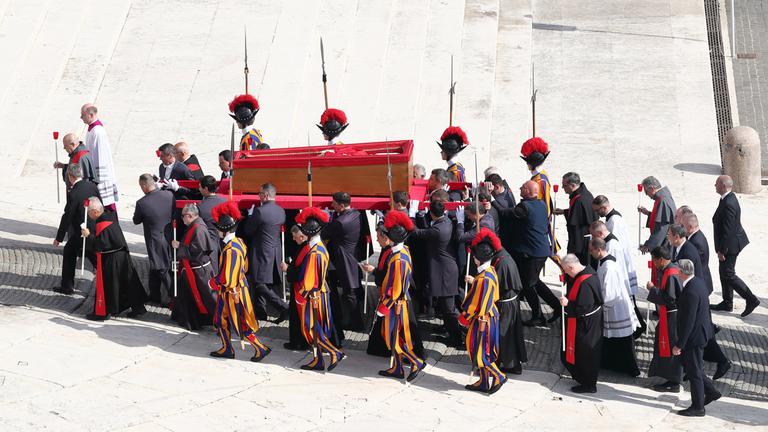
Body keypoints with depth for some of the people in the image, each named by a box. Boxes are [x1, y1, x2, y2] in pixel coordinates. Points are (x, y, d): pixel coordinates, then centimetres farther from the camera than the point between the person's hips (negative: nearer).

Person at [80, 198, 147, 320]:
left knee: (105, 285, 3)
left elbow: (101, 244, -26)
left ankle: (102, 312, 12)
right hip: (121, 255, 9)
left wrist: (89, 235, -20)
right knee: (128, 282, 14)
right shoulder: (110, 216, 5)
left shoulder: (101, 224, -22)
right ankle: (138, 308, 22)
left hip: (109, 259, -9)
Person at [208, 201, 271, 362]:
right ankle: (227, 349, 30)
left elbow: (224, 277, -26)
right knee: (220, 320, 20)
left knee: (241, 324, 3)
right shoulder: (239, 242, 1)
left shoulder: (229, 250, -28)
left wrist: (212, 283, -8)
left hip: (232, 293, -9)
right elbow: (244, 267, 12)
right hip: (239, 287, 9)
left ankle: (261, 349, 11)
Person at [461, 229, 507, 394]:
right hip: (489, 317, 10)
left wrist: (464, 317, -11)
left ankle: (498, 377, 12)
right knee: (481, 352, 18)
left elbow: (476, 304, -22)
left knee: (479, 353, 4)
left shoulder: (483, 278, -27)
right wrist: (474, 281, 18)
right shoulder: (491, 271, 1)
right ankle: (484, 382, 27)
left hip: (481, 320, -10)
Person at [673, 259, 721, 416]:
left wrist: (679, 344, -20)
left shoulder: (691, 292, -29)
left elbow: (688, 321, -27)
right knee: (689, 365, 24)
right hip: (701, 331, 10)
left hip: (694, 335, -10)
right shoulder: (699, 282, 1)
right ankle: (711, 391, 32)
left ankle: (697, 407, 18)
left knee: (694, 371, 5)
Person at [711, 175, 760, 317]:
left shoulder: (728, 204, -28)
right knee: (724, 273, 18)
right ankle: (727, 303, 29)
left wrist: (721, 250, -20)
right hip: (730, 243, 10)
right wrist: (721, 248, 20)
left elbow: (728, 230, -26)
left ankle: (751, 299, 4)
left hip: (730, 244, -10)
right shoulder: (729, 198, 4)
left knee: (728, 274, -1)